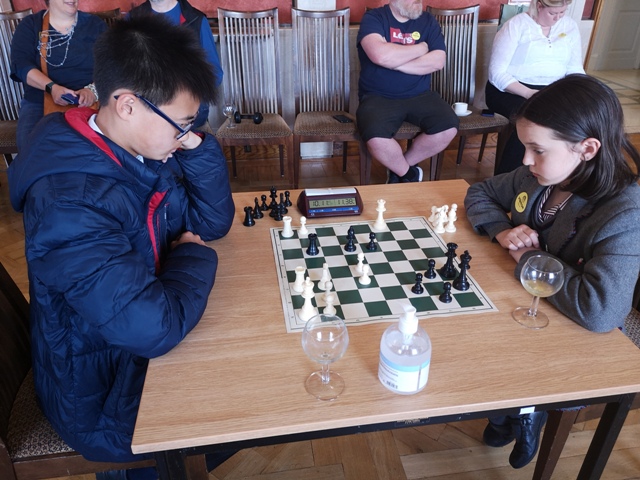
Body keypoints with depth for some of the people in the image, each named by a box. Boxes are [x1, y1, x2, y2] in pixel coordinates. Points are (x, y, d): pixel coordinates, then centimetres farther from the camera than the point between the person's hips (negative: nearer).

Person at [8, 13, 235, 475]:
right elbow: (154, 328, -35)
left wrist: (198, 146, -15)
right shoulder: (71, 203, -33)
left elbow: (214, 222, 0)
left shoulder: (145, 148, -7)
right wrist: (193, 256, -17)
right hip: (106, 403, -7)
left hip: (143, 347, 7)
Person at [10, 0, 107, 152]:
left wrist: (93, 89, -23)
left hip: (89, 101, -1)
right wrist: (52, 87, -23)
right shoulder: (29, 26, 10)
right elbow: (21, 65, -3)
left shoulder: (96, 25, 9)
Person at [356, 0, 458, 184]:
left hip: (420, 96, 4)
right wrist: (420, 48, -6)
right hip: (378, 97, -4)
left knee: (449, 127, -21)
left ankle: (398, 168, 3)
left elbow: (438, 61, -5)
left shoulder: (428, 21, 11)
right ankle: (409, 173, 0)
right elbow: (380, 55, -21)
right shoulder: (374, 17, -1)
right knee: (376, 138, -33)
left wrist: (394, 62, -13)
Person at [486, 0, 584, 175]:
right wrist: (528, 93, -26)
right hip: (509, 90, -5)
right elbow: (497, 73, -13)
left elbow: (575, 69, 8)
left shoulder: (570, 27, 11)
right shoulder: (516, 25, -5)